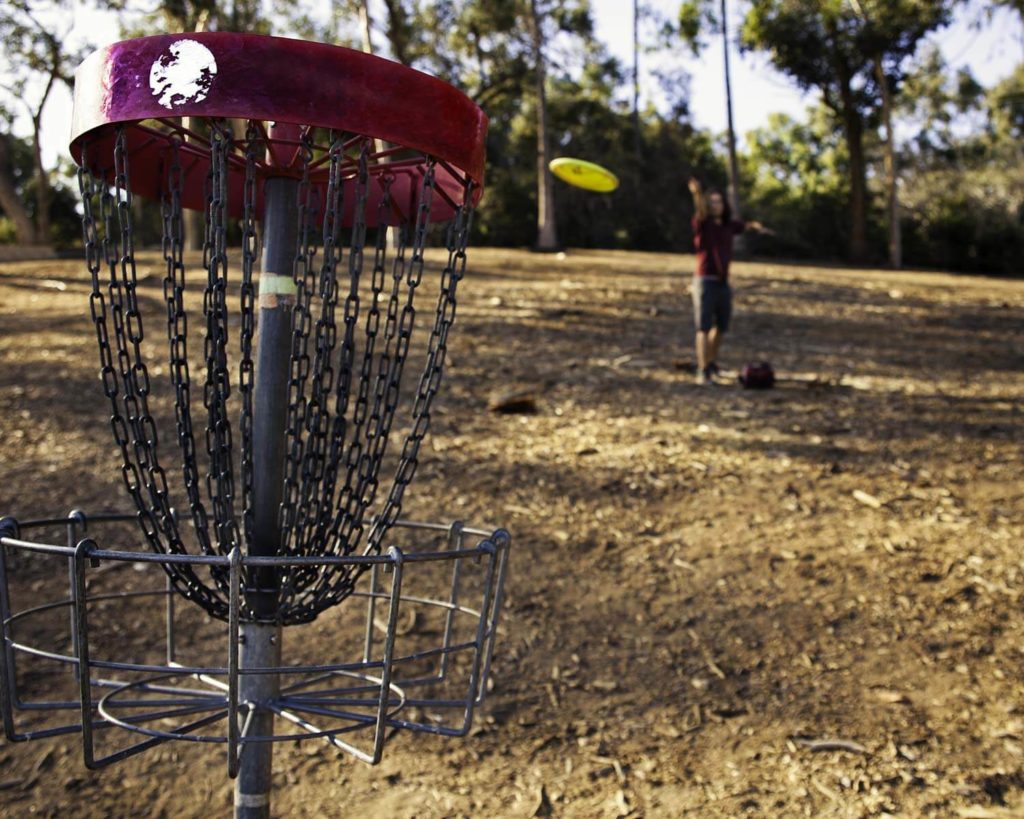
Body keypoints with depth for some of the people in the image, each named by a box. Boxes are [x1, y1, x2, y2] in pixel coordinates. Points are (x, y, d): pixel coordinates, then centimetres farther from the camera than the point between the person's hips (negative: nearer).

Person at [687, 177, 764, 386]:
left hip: (724, 283, 6)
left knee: (721, 326, 17)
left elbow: (743, 225, 35)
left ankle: (712, 363, 36)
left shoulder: (728, 225, 8)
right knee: (704, 327, -13)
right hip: (705, 282, -6)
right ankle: (703, 372, -17)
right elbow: (701, 211, -35)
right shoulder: (702, 224, -9)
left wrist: (754, 225, 19)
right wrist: (697, 192, -51)